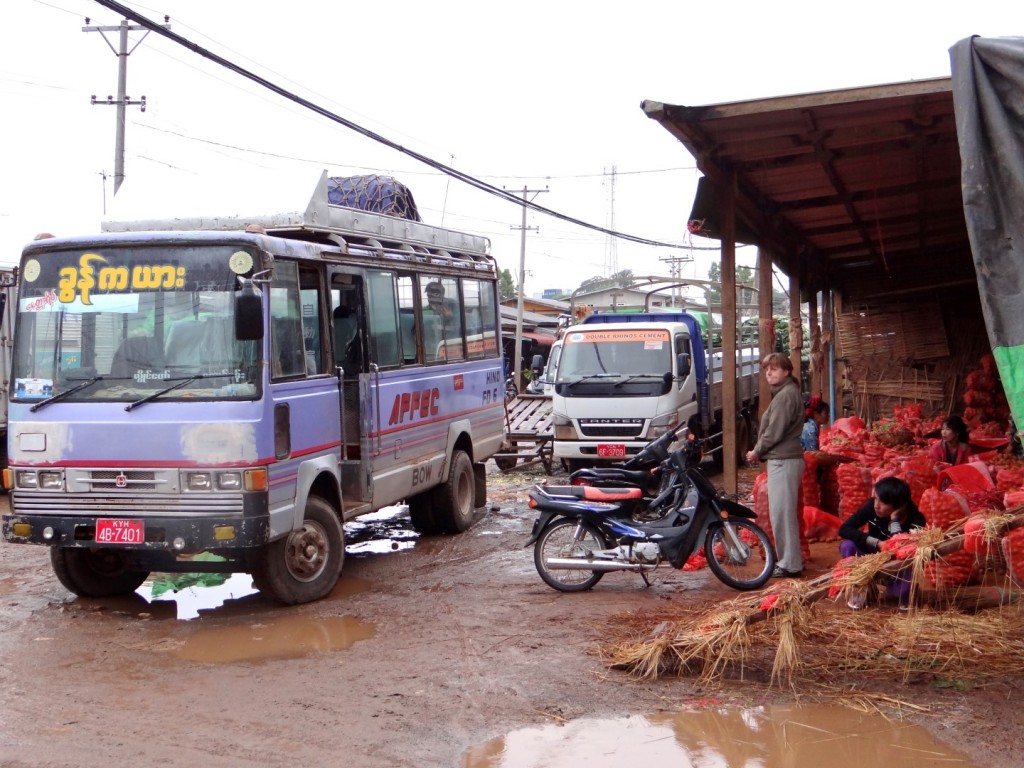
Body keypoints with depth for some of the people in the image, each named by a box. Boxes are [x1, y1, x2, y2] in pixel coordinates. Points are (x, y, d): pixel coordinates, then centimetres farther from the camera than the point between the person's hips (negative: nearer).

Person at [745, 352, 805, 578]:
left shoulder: (786, 395, -15)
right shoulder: (784, 393, 18)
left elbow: (775, 430, -18)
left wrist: (757, 451, -6)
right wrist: (761, 452, 9)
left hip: (783, 460, -11)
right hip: (783, 459, 11)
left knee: (782, 512, -8)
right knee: (785, 512, 15)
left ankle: (789, 564, -4)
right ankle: (792, 559, 23)